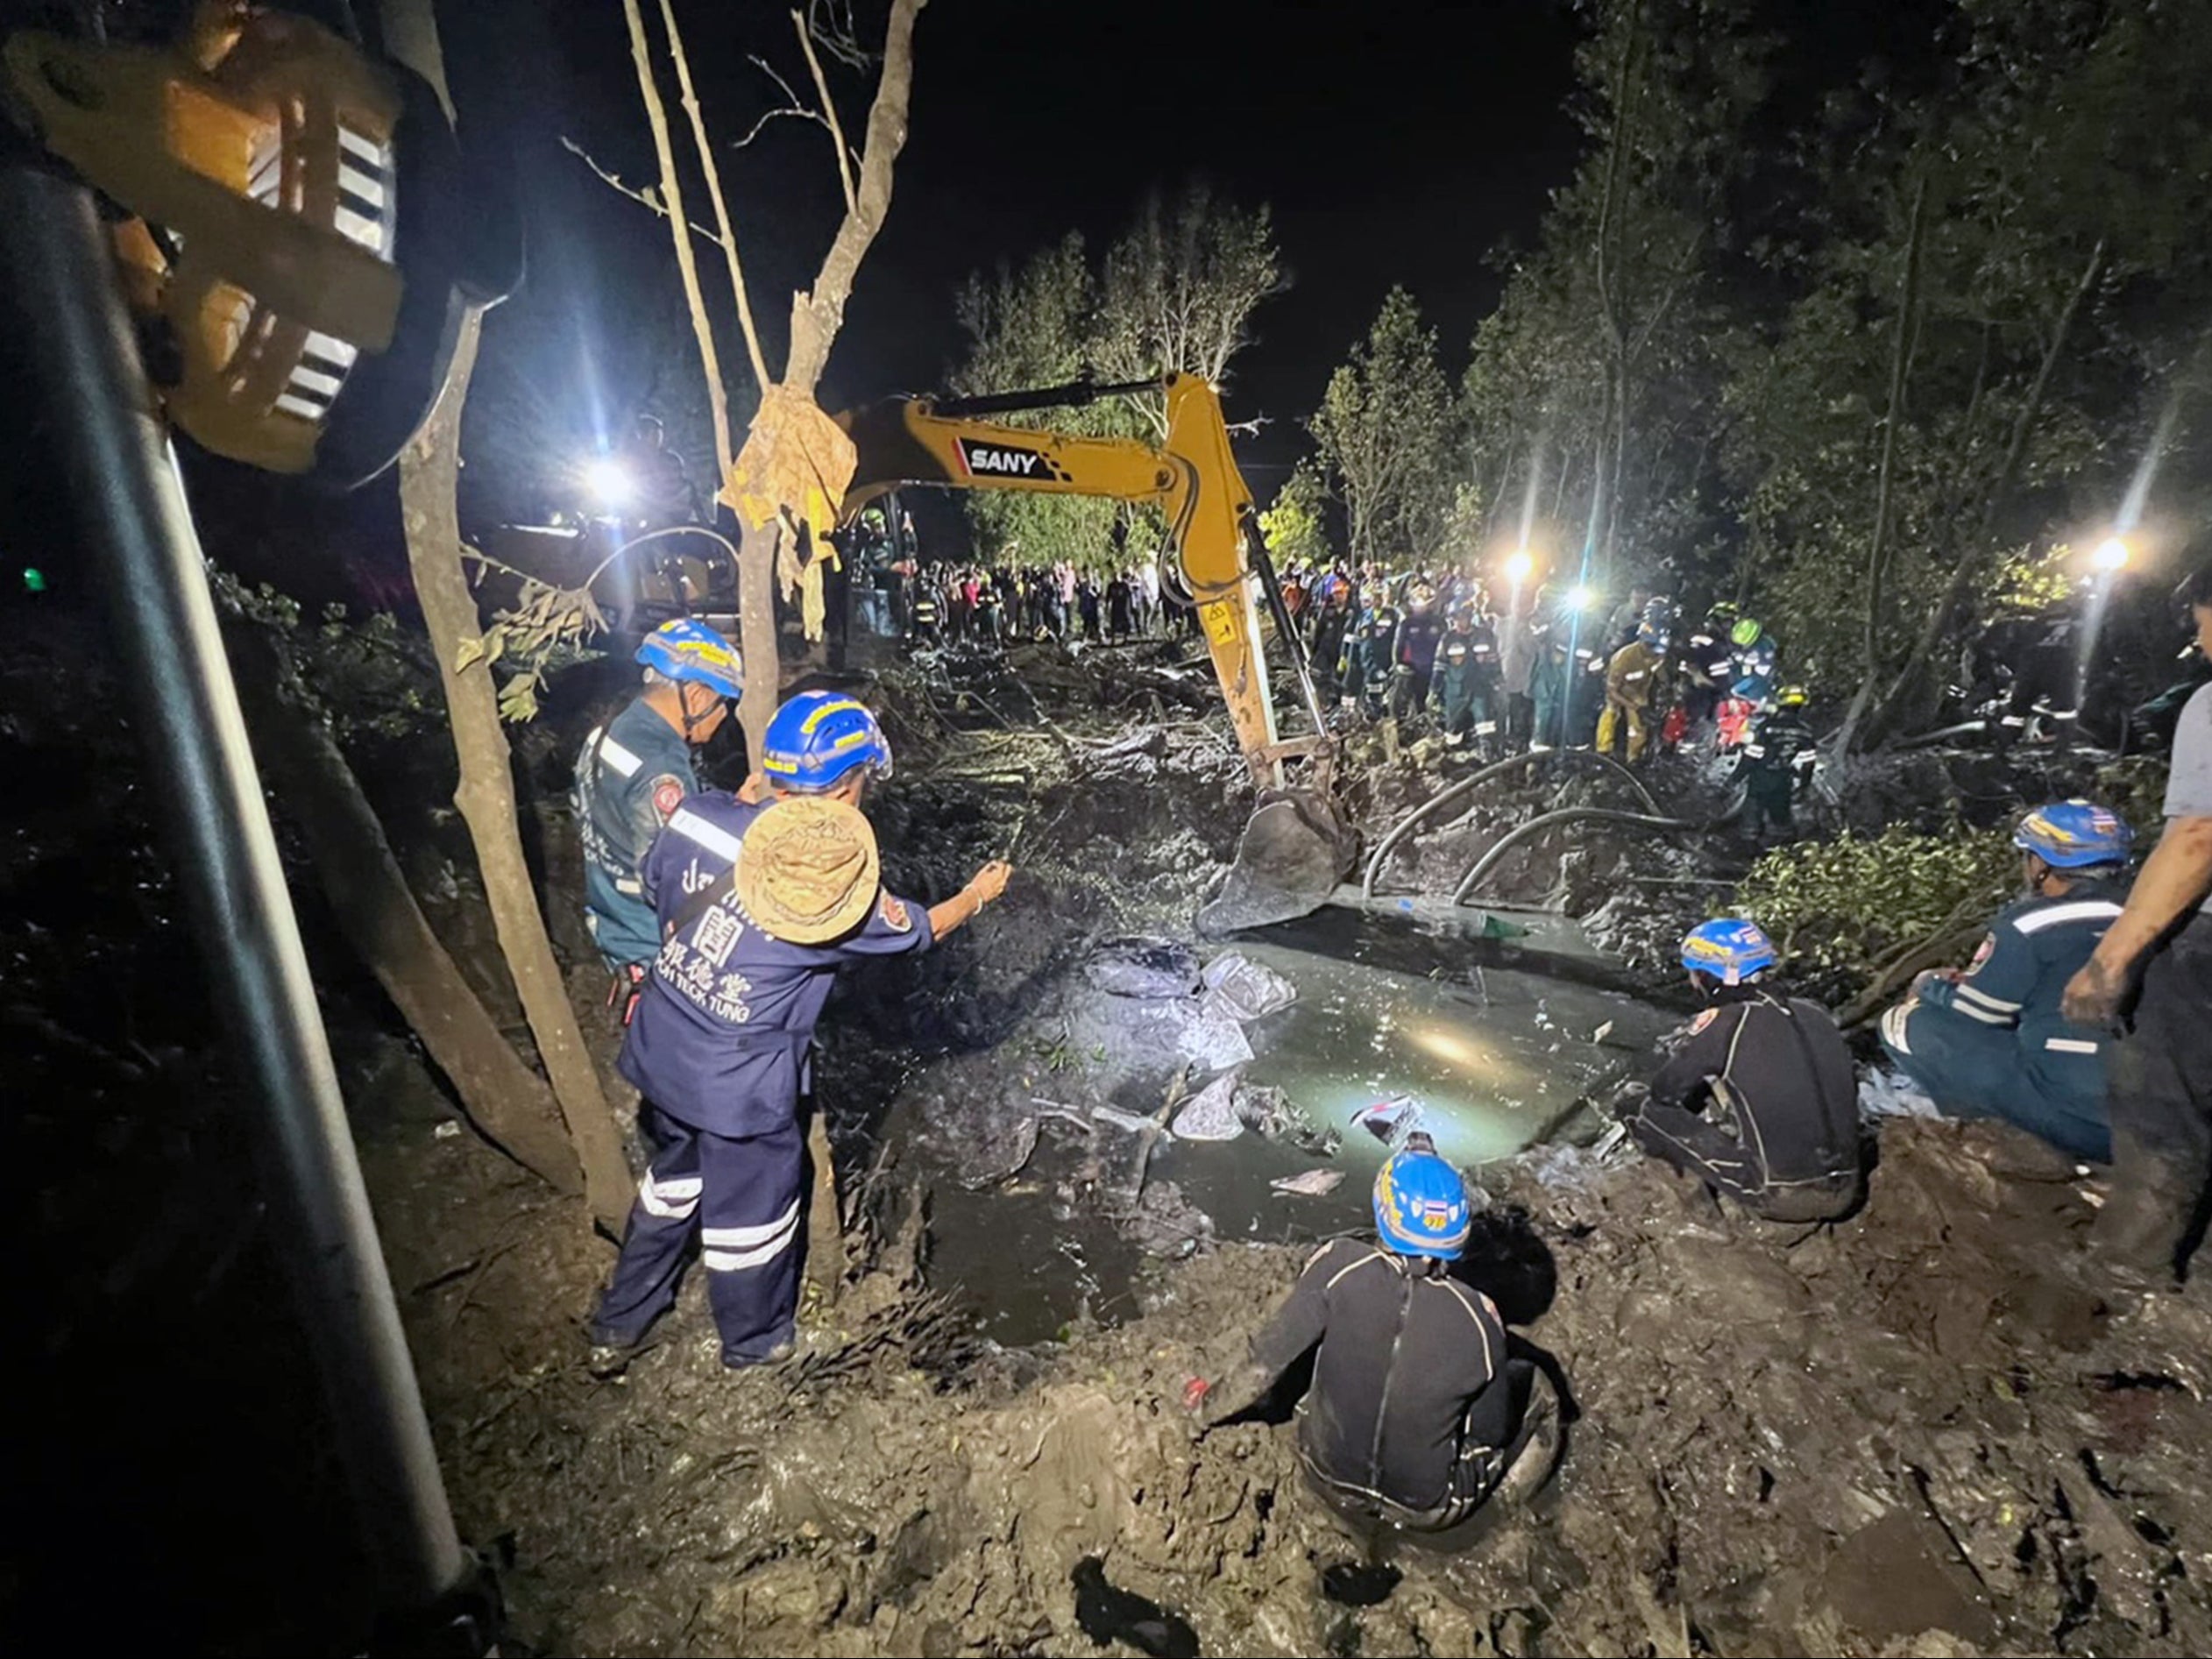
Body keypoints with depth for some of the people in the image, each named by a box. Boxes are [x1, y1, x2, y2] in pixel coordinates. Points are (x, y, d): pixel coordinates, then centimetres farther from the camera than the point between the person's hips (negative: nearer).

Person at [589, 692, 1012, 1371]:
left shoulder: (698, 814, -12)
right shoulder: (838, 879, -24)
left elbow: (656, 889, 9)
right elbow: (918, 929, -4)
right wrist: (977, 894, 16)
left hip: (662, 1055, 6)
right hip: (739, 1087, -6)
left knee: (672, 1182, 30)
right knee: (750, 1215, 19)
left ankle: (616, 1330, 49)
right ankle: (754, 1346, 45)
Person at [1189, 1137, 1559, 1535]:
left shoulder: (1337, 1267, -26)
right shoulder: (1477, 1320, -25)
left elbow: (1264, 1365, -18)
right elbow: (1494, 1434, -7)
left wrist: (1208, 1406, 2)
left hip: (1331, 1482, 1)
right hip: (1427, 1510, -1)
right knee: (1536, 1390, 17)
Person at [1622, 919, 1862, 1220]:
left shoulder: (1723, 1024, -12)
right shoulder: (1817, 1014, 5)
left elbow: (1665, 1091, -1)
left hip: (1778, 1198, -6)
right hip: (1845, 1194, 6)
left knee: (1642, 1108, -1)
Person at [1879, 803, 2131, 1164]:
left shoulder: (2030, 924, -9)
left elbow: (1970, 1012, 1)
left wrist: (1929, 985, 22)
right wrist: (1962, 983, 25)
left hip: (2074, 1117, -7)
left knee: (1907, 1022, -3)